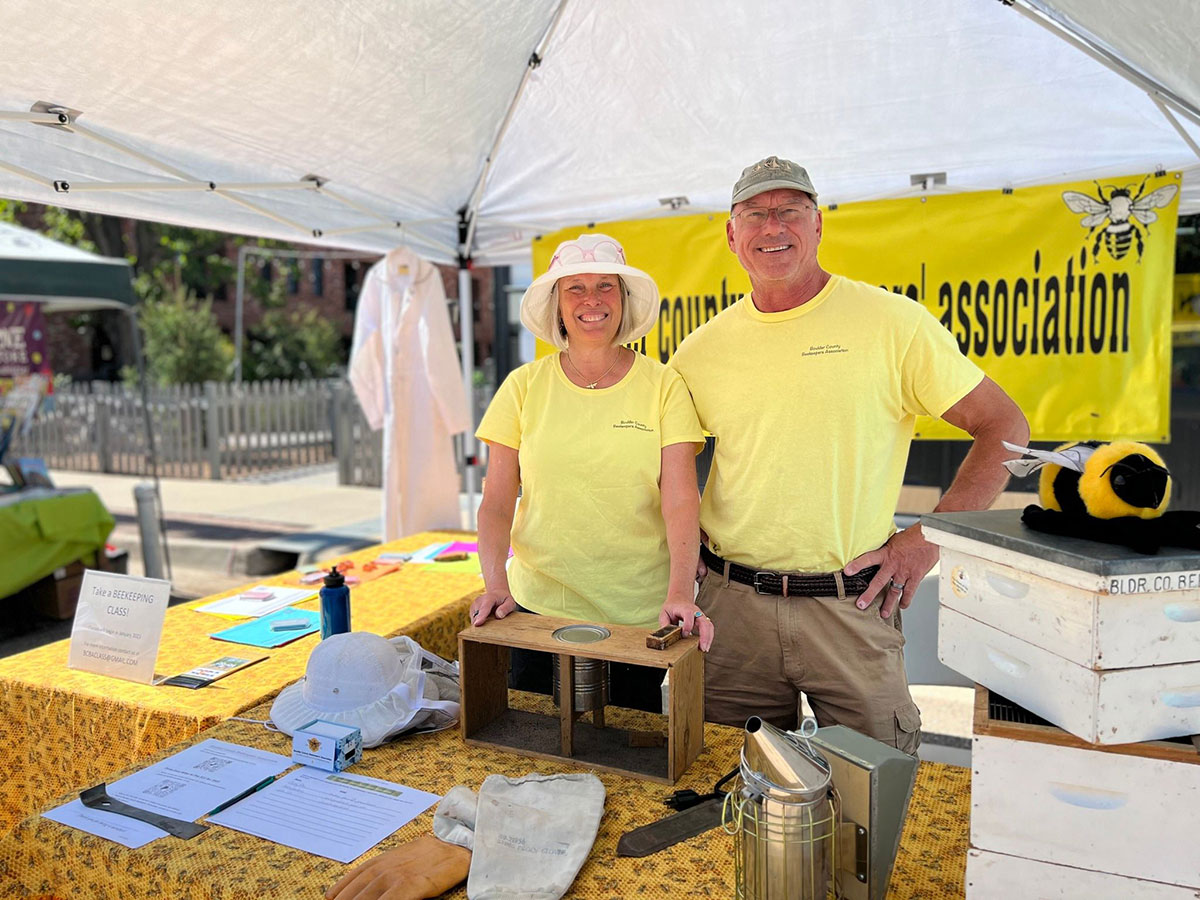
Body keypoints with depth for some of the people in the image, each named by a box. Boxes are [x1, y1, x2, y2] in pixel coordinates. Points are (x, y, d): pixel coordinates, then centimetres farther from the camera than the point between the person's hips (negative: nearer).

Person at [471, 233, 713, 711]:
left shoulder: (663, 386, -2)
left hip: (639, 614, -1)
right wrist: (496, 583, -15)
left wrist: (680, 592, -24)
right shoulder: (524, 386, 1)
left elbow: (681, 501, -10)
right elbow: (496, 501, 0)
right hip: (539, 606, 1)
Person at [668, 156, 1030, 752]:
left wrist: (928, 539, -7)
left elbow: (1004, 427, 0)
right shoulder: (701, 350, 5)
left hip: (852, 608, -2)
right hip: (730, 605, 3)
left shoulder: (892, 322, -3)